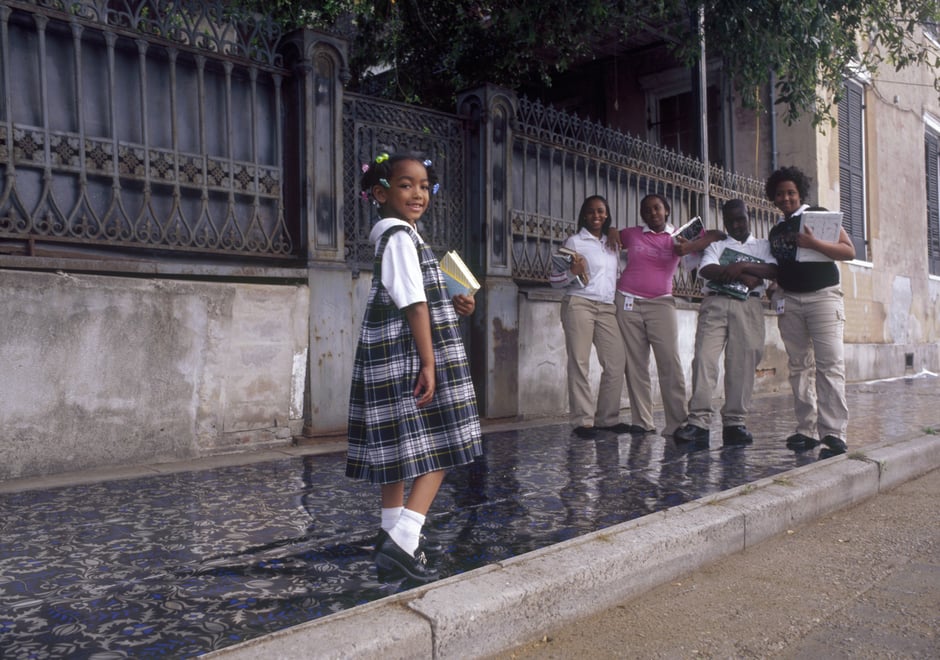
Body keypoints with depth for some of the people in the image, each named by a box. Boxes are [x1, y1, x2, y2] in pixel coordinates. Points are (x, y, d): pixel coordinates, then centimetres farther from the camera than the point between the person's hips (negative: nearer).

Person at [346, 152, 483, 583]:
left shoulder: (391, 236, 20)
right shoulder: (402, 236, -11)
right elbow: (414, 305, -18)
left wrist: (453, 307, 10)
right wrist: (429, 364, -21)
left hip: (392, 363, 10)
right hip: (410, 358, -10)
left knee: (398, 451, 13)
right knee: (439, 448, -5)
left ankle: (392, 539, 22)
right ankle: (403, 539, -11)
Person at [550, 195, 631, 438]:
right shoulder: (574, 241, 5)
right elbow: (554, 279, -1)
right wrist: (572, 272, -19)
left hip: (607, 308, 5)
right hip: (579, 304, -5)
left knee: (616, 363, -3)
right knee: (580, 363, -8)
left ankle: (607, 418, 7)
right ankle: (583, 420, -6)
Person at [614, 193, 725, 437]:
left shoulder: (677, 237, 9)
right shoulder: (631, 234, 12)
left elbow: (718, 235, 6)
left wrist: (690, 246, -9)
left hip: (661, 305, -1)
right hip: (628, 303, 1)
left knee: (670, 364, -10)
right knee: (635, 365, 0)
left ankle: (678, 423, -7)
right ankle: (642, 423, 5)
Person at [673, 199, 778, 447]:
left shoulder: (763, 245, 22)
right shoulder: (716, 244, 21)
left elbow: (773, 271, 3)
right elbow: (706, 270, 0)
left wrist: (742, 266, -8)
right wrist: (745, 276, -7)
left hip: (749, 306, 1)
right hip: (715, 303, -1)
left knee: (743, 362, -6)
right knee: (704, 357, -15)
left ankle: (735, 422, -1)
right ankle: (698, 422, -19)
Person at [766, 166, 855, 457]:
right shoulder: (775, 231, 18)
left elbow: (849, 251, -5)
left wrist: (814, 243, -18)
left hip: (823, 296, -5)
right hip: (789, 301, 5)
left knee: (830, 364, -13)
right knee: (799, 367, 2)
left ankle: (834, 433, -14)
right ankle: (807, 430, 5)